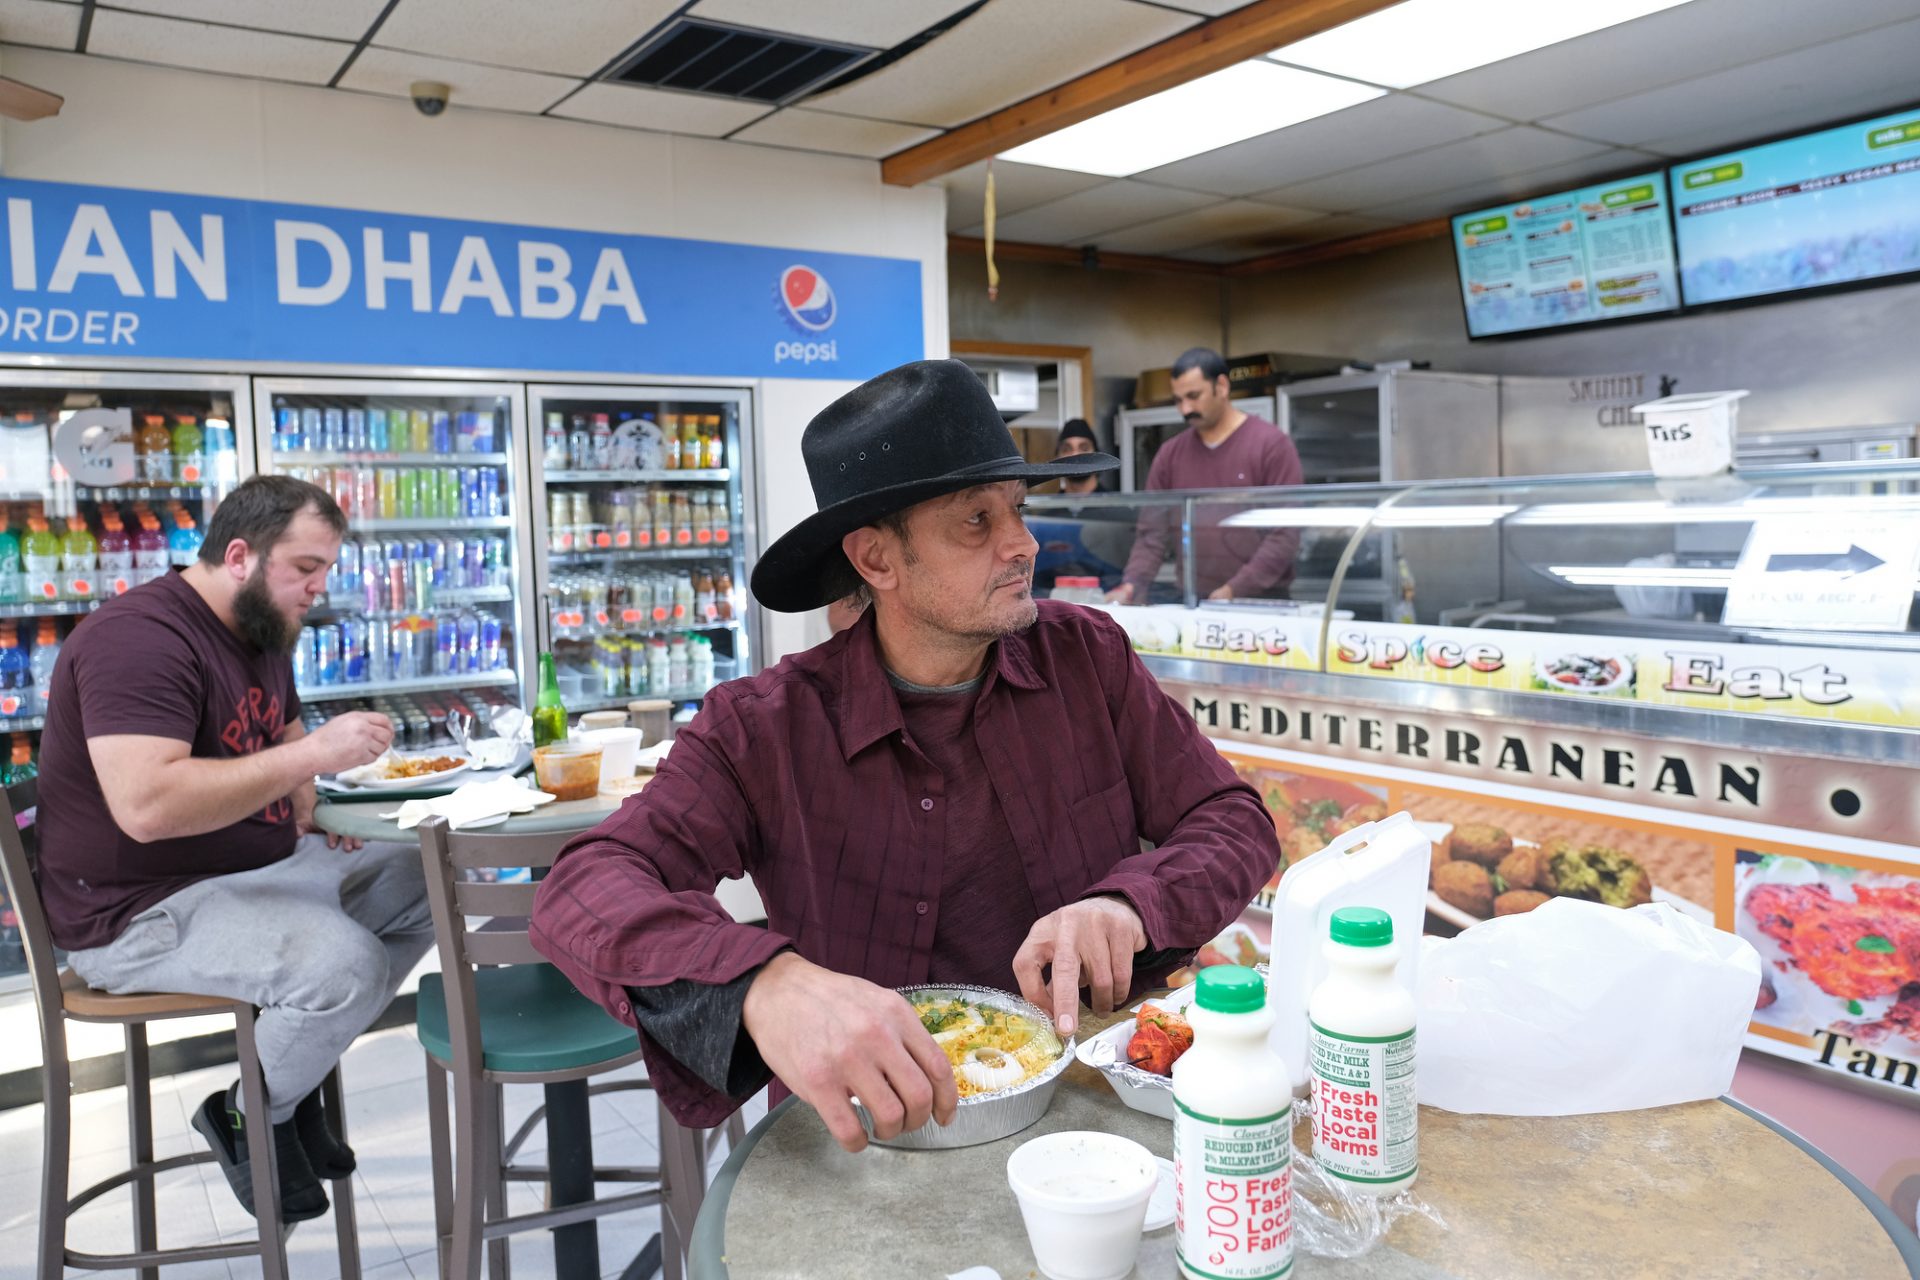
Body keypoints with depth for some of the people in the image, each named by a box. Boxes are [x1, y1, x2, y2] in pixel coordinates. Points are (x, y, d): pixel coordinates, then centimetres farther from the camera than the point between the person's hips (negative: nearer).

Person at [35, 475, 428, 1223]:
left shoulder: (262, 632, 11)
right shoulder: (140, 638, -21)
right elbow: (146, 805, -34)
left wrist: (310, 809, 5)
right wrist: (312, 754, -31)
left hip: (263, 863, 10)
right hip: (143, 911, -10)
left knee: (429, 884, 3)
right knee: (346, 963, -30)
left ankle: (297, 1076, 9)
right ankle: (249, 1117, 1)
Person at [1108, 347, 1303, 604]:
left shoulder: (1271, 443, -3)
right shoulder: (1169, 454, 9)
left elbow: (1285, 533, -10)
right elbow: (1152, 533, 7)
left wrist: (1235, 590, -18)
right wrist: (1132, 585, -10)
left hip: (1261, 602, -3)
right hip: (1191, 603, 4)